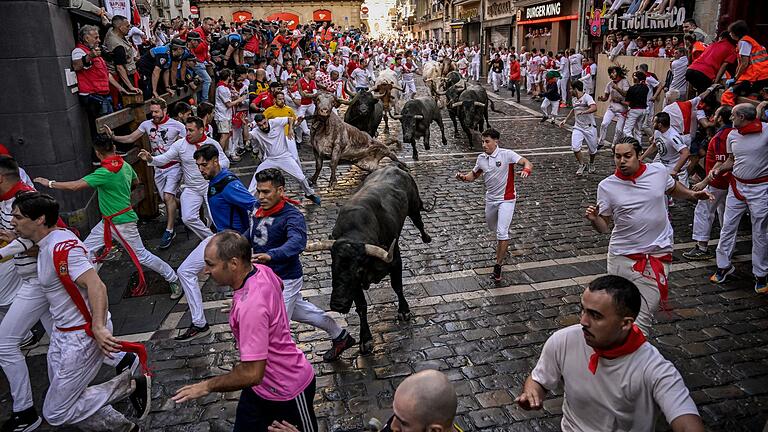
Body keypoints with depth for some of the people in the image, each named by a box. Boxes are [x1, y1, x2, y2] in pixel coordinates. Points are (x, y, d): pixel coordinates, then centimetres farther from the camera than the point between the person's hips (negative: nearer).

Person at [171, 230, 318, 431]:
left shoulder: (250, 305, -36)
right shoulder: (261, 270, -10)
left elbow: (252, 374, -34)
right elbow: (279, 285, 17)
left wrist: (207, 386, -20)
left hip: (288, 391, -8)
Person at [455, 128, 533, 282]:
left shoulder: (506, 154, -15)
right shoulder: (481, 158, 1)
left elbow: (527, 163, -19)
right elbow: (474, 175, 14)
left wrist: (526, 170, -42)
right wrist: (463, 177, -7)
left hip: (506, 199, -6)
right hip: (490, 199, 6)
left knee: (502, 232, -14)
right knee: (493, 228, 23)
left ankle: (498, 265, -2)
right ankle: (503, 244, 57)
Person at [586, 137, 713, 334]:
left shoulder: (658, 171, -3)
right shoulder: (606, 186, -7)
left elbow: (673, 189, 21)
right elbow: (604, 227, -3)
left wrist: (693, 194, 4)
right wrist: (593, 219, -23)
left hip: (657, 253, 0)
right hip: (622, 256, 0)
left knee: (643, 315, -4)